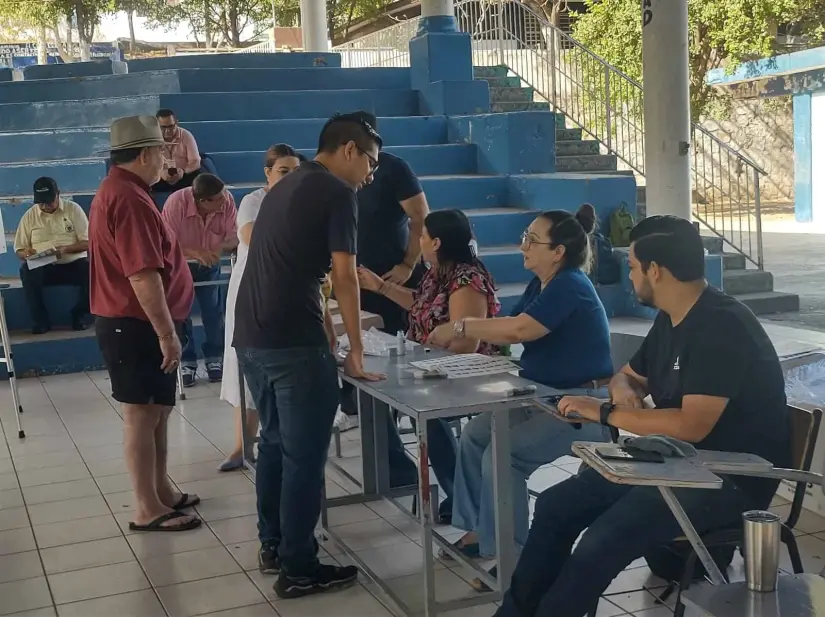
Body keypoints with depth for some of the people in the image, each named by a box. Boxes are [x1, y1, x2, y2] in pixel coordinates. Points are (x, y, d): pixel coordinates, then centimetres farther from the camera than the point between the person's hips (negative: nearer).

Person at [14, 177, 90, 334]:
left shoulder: (73, 209, 2)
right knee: (26, 271, -33)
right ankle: (41, 320, -18)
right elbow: (19, 250, 9)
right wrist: (26, 253, -17)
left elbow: (87, 242, -3)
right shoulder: (29, 216, 7)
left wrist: (65, 249, -21)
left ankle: (78, 315, -10)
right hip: (43, 268, 1)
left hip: (73, 264, -1)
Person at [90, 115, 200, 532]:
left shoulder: (117, 191, 15)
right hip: (135, 324, -10)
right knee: (142, 414, -4)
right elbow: (143, 276, -27)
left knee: (156, 410, 17)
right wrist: (167, 333, -24)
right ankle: (147, 510, 4)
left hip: (132, 321, 10)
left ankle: (161, 491, 27)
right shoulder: (129, 199, -21)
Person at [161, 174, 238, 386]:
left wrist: (222, 247, -44)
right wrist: (194, 252, -49)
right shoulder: (176, 202, -35)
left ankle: (214, 358, 16)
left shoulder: (227, 200, -28)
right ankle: (186, 362, 12)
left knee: (213, 311, 2)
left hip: (210, 264, 2)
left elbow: (234, 237, -23)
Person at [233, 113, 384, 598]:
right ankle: (298, 569, 7)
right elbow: (344, 278, -10)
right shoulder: (337, 192, -7)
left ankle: (273, 547, 29)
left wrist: (325, 327, 27)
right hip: (292, 342, -9)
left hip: (251, 336, 9)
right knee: (304, 454, 0)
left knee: (275, 443, 19)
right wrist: (356, 351, -4)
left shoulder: (285, 186, 21)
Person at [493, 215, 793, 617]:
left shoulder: (722, 326, -21)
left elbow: (691, 425, -30)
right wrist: (623, 392, -4)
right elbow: (627, 376, 22)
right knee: (554, 506, 2)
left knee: (602, 539, -27)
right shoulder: (670, 319, 8)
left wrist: (605, 413, -19)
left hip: (731, 479, -9)